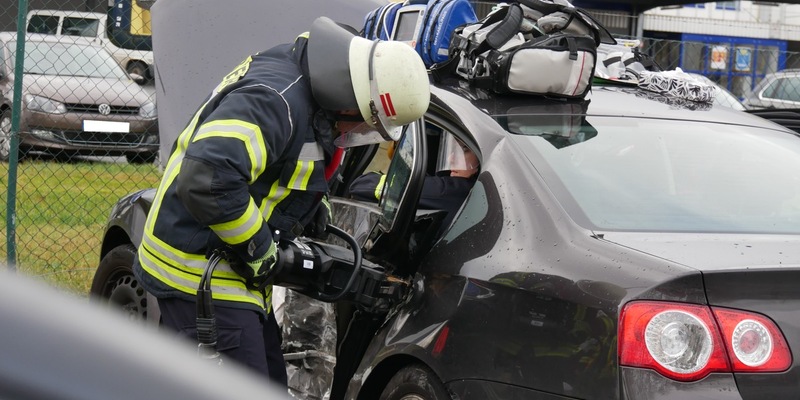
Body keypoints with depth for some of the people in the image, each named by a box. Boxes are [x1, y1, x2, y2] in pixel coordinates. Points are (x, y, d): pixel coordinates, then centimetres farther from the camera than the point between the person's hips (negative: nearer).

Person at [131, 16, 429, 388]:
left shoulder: (301, 83, 5)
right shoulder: (274, 100, -27)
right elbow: (206, 179, -38)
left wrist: (313, 212, 9)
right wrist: (258, 249, -25)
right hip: (198, 272, -10)